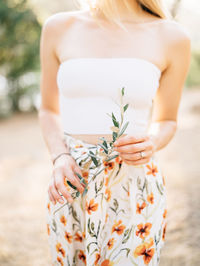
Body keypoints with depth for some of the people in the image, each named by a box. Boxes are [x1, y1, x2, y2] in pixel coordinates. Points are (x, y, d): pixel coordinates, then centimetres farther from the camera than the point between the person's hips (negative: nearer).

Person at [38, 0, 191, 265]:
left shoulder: (172, 37, -1)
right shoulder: (59, 28, 3)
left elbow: (167, 121, 9)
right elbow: (49, 109, 11)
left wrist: (151, 145, -13)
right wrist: (59, 158, -8)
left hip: (133, 186, -1)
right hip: (71, 184, 2)